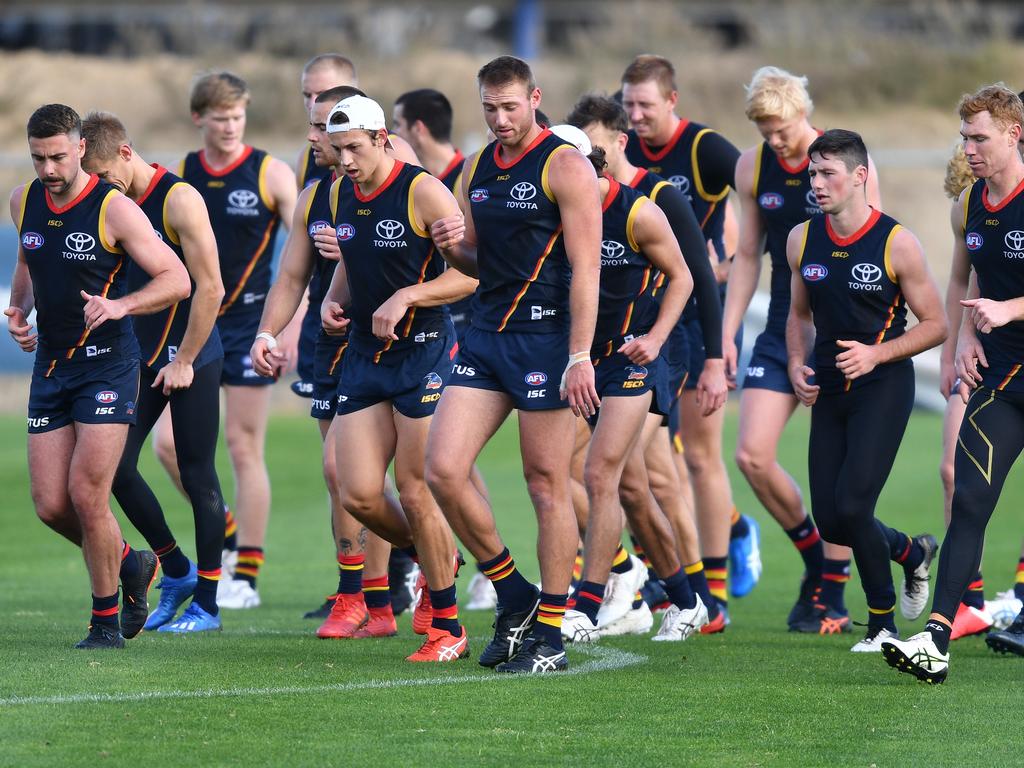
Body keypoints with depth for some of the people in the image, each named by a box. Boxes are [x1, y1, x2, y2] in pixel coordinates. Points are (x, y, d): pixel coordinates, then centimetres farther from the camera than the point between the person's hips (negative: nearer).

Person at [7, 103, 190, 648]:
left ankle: (106, 622, 5)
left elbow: (177, 279, -12)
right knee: (50, 505, 0)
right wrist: (19, 308, 7)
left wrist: (119, 306, -27)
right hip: (50, 366, 6)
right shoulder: (23, 202, 5)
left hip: (107, 364, -6)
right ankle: (131, 566, 27)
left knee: (86, 495, -12)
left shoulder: (113, 209, -13)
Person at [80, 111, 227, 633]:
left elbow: (210, 288, -14)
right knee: (116, 466, 0)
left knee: (197, 476, -2)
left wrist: (184, 361, -13)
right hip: (140, 356, 7)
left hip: (190, 358, -7)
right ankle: (176, 570, 18)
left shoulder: (179, 200, -14)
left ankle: (206, 603, 5)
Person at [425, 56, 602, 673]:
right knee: (444, 469, -5)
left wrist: (580, 357, -18)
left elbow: (586, 268, -12)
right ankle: (515, 597, 11)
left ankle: (549, 634, 5)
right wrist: (454, 247, -1)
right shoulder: (478, 168, 15)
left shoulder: (564, 166, -7)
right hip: (486, 335, 7)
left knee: (547, 484, -2)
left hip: (545, 338, -7)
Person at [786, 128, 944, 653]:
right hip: (829, 392, 6)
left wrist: (875, 354, -18)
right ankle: (913, 553, 33)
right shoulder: (802, 241, 4)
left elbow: (935, 325, -6)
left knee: (851, 506, -16)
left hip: (883, 389, -6)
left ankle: (882, 623, 5)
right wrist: (798, 365, 0)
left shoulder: (897, 243, -11)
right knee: (830, 522, 3)